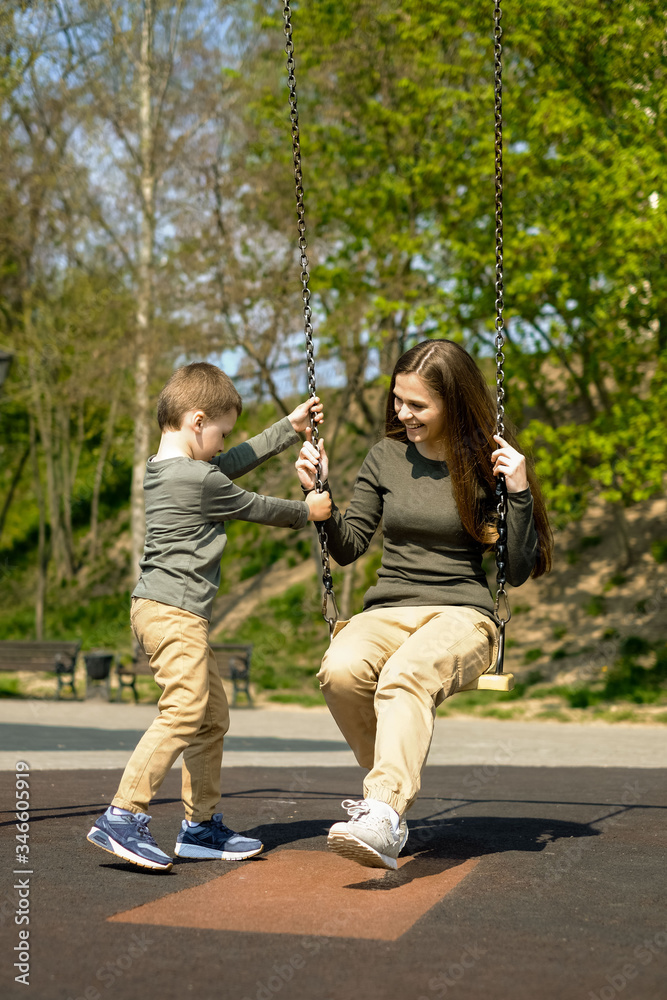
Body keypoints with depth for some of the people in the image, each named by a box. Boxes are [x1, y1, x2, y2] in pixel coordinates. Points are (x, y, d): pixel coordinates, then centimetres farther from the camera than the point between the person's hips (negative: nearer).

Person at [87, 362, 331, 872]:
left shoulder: (166, 469, 15)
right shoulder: (198, 478, -14)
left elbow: (237, 462, 27)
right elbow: (253, 507, 0)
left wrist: (290, 427, 34)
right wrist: (305, 511, 19)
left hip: (172, 612, 11)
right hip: (173, 611, -11)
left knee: (213, 716, 14)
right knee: (182, 713, -17)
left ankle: (202, 825, 19)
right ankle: (123, 817, -18)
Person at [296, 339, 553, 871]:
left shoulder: (486, 467, 4)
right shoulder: (386, 457, 11)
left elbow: (518, 571, 0)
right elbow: (348, 547, 15)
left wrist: (520, 493, -11)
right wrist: (320, 492, 0)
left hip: (461, 615, -3)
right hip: (386, 613, 3)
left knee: (405, 676, -38)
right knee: (341, 670, -32)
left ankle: (383, 817, -52)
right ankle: (396, 790, -11)